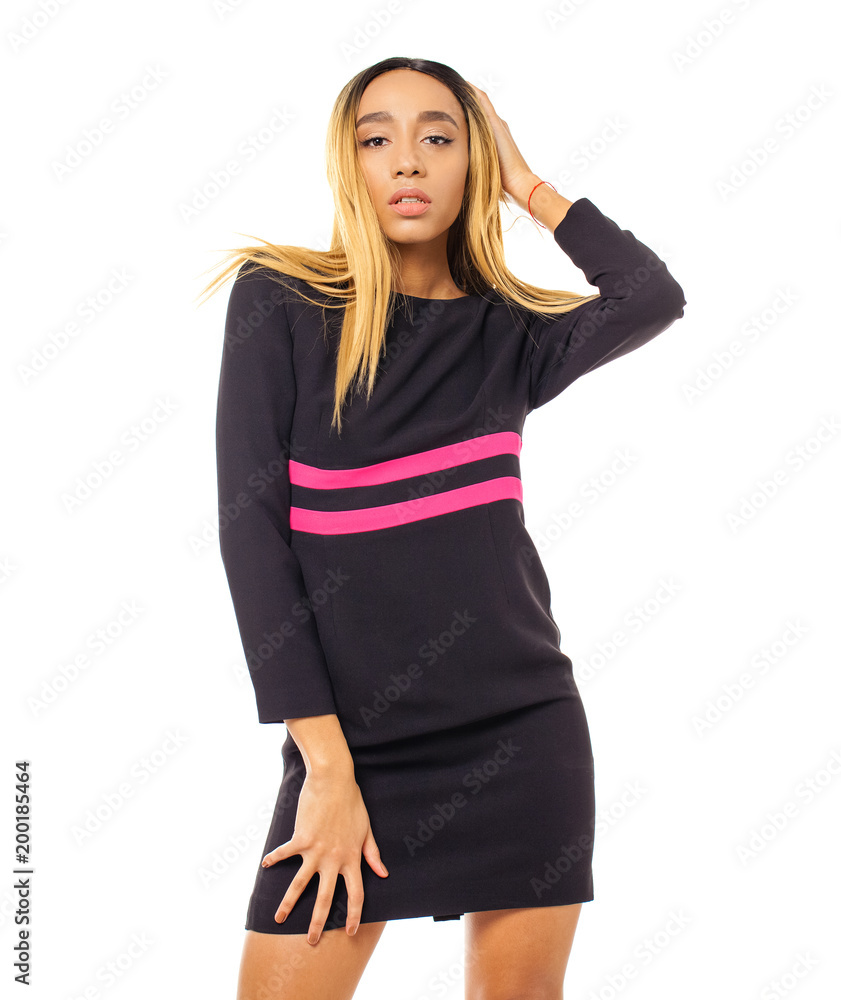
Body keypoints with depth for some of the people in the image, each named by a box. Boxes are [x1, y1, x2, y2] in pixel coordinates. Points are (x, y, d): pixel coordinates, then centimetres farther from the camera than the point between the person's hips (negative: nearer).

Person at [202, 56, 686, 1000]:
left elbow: (653, 297, -13)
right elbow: (248, 523, -6)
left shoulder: (507, 331, 7)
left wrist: (527, 186, 1)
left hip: (525, 735, 2)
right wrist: (326, 762, -10)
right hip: (352, 741, -2)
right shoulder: (279, 301, 0)